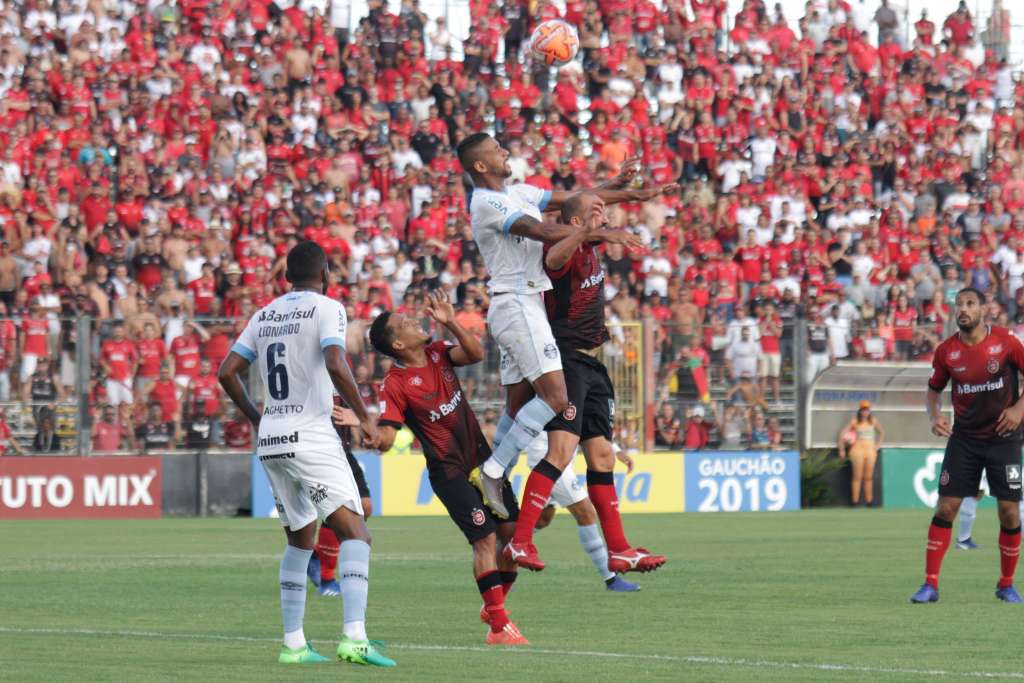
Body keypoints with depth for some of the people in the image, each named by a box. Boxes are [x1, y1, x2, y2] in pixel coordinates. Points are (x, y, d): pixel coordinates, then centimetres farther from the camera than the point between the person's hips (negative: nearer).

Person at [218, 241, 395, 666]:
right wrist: (364, 416, -9)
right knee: (355, 533, -11)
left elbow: (227, 372, 13)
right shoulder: (326, 309, -4)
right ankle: (354, 637, -28)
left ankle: (293, 643, 16)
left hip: (270, 439, 7)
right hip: (311, 436, -7)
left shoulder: (265, 315, 14)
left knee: (300, 540, 20)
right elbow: (336, 366, -19)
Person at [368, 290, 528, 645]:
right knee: (485, 538, -15)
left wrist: (450, 322, -24)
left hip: (482, 458, 7)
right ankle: (498, 626, -11)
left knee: (512, 530, 5)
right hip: (449, 471, -6)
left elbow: (475, 353, -13)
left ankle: (494, 606, 24)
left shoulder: (438, 353, 3)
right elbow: (385, 438, -21)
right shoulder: (395, 385, -15)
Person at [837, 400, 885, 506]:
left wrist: (878, 445, 12)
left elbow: (882, 432, 22)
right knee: (857, 477, -4)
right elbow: (842, 433, -2)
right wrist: (841, 450, -4)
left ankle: (869, 501, 10)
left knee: (869, 477, 6)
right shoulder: (855, 421, -3)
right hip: (858, 450, -3)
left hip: (870, 450, 3)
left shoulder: (873, 421, 6)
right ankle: (855, 501, -1)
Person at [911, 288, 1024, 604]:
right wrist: (935, 416, -9)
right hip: (963, 438, 1)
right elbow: (933, 390, 11)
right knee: (945, 507, -7)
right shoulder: (946, 351, -3)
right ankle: (930, 584, -2)